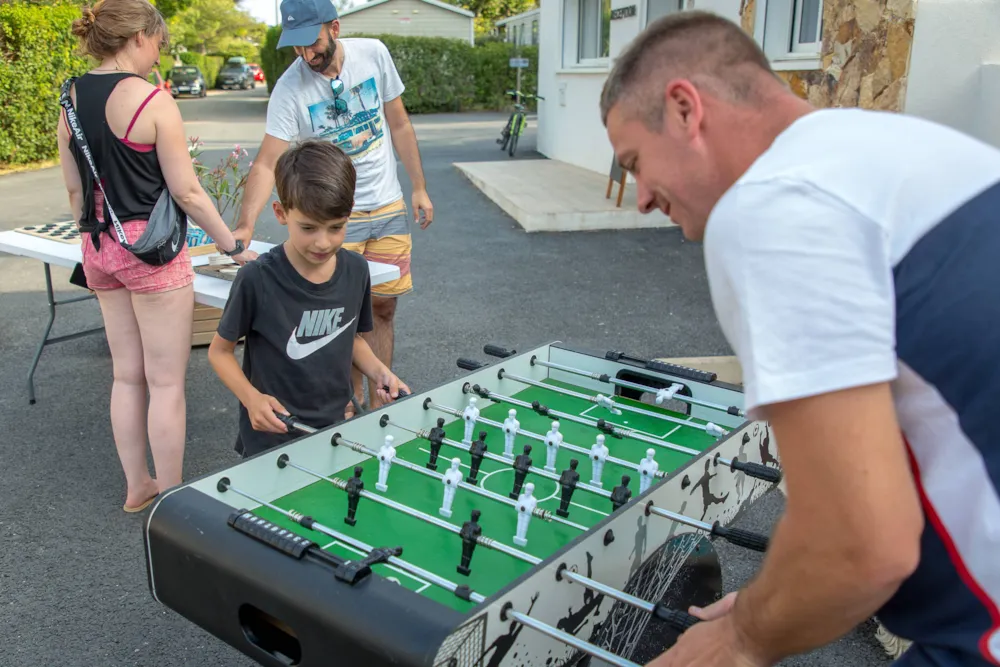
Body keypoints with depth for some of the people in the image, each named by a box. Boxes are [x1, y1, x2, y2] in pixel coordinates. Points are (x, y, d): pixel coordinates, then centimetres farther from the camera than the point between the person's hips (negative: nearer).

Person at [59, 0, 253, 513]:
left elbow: (74, 189, 12)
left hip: (100, 249, 7)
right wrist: (234, 247, -4)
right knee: (167, 382, 3)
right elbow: (186, 192, -14)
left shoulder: (71, 100, 6)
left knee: (128, 374, 17)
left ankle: (136, 487, 29)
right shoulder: (153, 101, -14)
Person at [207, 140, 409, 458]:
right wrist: (251, 397, -21)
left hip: (338, 427, 4)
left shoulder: (356, 270, -5)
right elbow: (220, 350, -6)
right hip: (272, 438, -4)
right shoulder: (258, 279, -18)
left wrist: (378, 371, -5)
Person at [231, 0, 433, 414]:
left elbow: (399, 124, 4)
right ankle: (352, 400, 18)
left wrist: (419, 187, 4)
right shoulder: (289, 89, -15)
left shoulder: (374, 54, -6)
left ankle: (378, 406, 21)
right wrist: (245, 225, -35)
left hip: (389, 209, 3)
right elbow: (267, 163, -21)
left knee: (383, 309, 8)